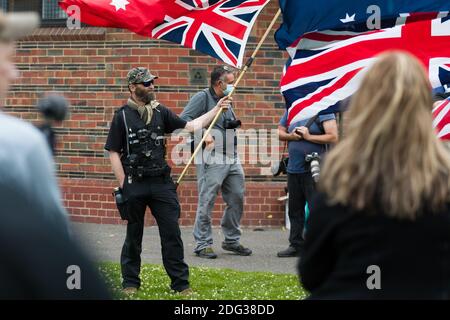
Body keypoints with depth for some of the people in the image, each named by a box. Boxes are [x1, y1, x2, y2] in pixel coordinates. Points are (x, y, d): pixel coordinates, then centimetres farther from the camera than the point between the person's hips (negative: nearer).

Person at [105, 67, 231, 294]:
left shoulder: (160, 112, 9)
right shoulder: (122, 117, -3)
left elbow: (190, 126, 8)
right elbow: (113, 153, -4)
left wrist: (216, 110, 0)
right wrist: (124, 187, -8)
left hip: (161, 182, 3)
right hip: (135, 185, -3)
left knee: (172, 233, 0)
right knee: (133, 236, 7)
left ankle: (181, 283, 4)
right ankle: (130, 282, 19)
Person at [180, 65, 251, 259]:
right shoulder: (202, 98, -6)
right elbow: (184, 120, -16)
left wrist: (235, 124, 11)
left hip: (232, 159, 8)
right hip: (211, 160, -8)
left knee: (237, 199, 10)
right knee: (207, 202, -5)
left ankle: (232, 241, 22)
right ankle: (202, 244, 1)